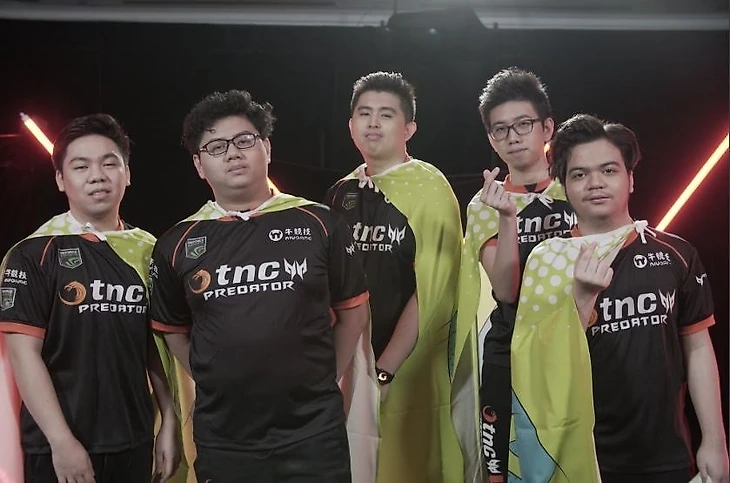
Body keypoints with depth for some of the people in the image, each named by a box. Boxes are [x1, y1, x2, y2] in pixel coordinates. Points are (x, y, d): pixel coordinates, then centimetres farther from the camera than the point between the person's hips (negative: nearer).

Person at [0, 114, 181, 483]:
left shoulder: (147, 251, 6)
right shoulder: (34, 254, -7)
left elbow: (156, 345, 11)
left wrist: (169, 423, 4)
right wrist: (62, 441, -17)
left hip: (134, 443, 4)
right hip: (58, 449, -4)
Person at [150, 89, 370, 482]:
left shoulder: (319, 224, -1)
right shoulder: (177, 245, 2)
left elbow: (352, 312, 7)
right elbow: (173, 330, 13)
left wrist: (323, 381, 3)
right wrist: (221, 385, 6)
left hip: (313, 431, -1)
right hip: (222, 438, 1)